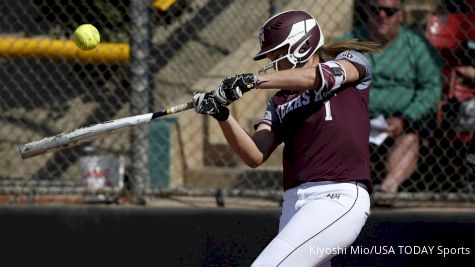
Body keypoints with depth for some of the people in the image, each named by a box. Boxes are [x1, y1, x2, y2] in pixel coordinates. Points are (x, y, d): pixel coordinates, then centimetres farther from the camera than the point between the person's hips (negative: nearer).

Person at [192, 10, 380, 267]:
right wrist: (222, 115, -10)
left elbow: (318, 77, -14)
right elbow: (255, 156, 6)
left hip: (339, 197, -7)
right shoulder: (280, 102, 21)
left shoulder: (352, 61, 9)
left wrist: (252, 80, -21)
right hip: (294, 204, 7)